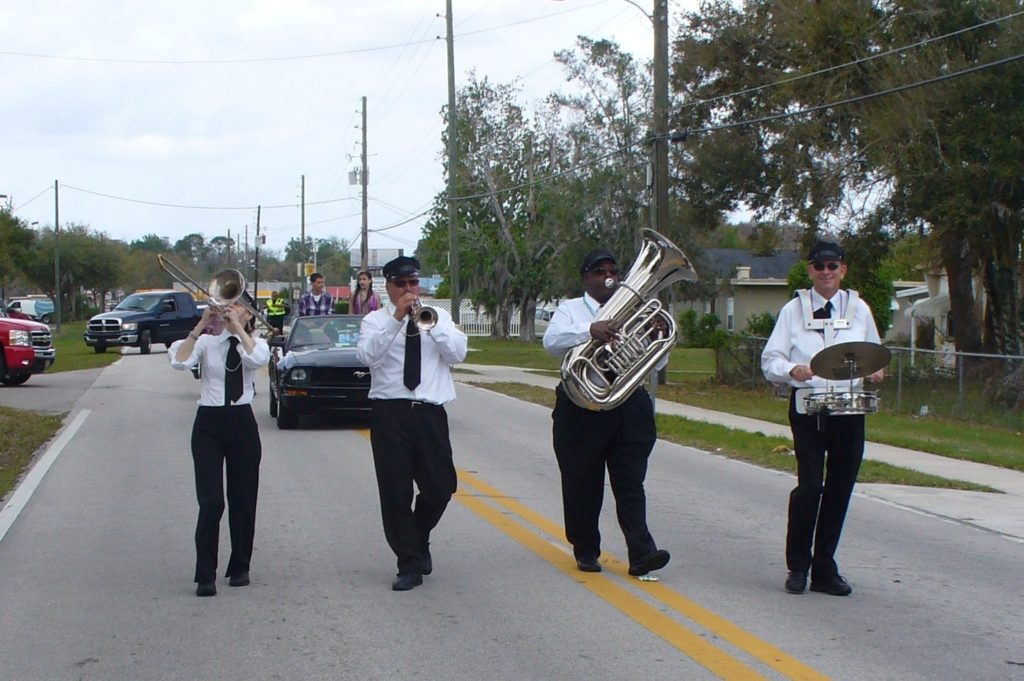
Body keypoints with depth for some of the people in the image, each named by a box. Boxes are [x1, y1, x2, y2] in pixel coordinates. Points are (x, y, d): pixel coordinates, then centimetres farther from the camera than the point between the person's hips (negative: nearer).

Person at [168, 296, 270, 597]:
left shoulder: (256, 343, 5)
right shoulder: (206, 343, 4)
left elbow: (258, 359, -20)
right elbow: (179, 361, -15)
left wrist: (236, 326, -16)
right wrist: (201, 325, -15)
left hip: (242, 423, 1)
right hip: (209, 423, -1)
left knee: (243, 501, 8)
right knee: (210, 502, -8)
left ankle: (240, 567, 24)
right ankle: (205, 575, -6)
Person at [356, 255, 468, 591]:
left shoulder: (438, 317, 14)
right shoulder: (375, 321, 6)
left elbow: (458, 353, 0)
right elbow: (367, 355, -13)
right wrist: (397, 319, -19)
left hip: (430, 412, 2)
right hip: (390, 412, -2)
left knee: (441, 487, 2)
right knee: (395, 491, -3)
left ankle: (419, 540, 30)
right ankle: (409, 564, 6)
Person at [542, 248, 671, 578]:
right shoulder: (572, 309, 8)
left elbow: (656, 363, 14)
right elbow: (552, 340, -14)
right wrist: (589, 330, -31)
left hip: (629, 408, 2)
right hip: (582, 410, -2)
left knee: (630, 482, -5)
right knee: (582, 484, 4)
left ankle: (641, 553, -12)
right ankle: (586, 551, 17)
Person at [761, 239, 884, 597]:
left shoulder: (859, 309, 12)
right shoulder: (794, 309, 5)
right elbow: (770, 360, 1)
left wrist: (876, 370, -5)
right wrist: (792, 370, -20)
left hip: (849, 410, 3)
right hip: (808, 408, -3)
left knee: (840, 489, 5)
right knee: (809, 485, -12)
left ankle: (825, 570, 17)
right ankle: (798, 566, 5)